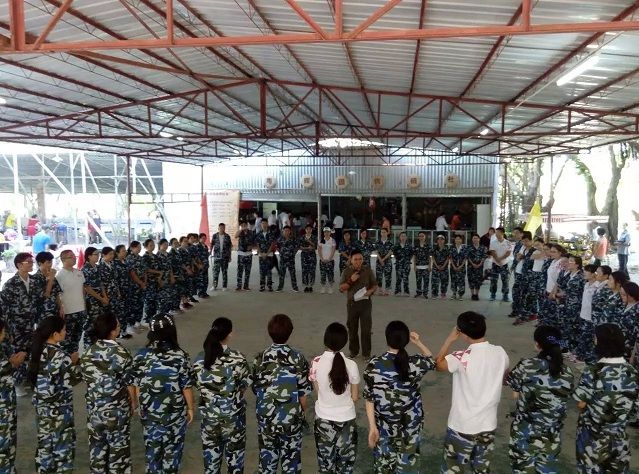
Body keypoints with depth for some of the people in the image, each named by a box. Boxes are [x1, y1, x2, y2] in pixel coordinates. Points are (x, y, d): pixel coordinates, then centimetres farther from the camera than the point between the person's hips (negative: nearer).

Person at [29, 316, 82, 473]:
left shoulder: (39, 350, -1)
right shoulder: (59, 355, -25)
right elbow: (72, 380, -20)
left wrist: (69, 361, 4)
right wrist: (75, 362, -6)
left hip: (42, 405, 7)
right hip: (58, 408, -7)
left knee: (45, 442, 20)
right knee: (63, 443, 9)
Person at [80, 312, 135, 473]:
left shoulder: (88, 354, -7)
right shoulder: (122, 354, -20)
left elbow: (86, 379, 4)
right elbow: (129, 382, -12)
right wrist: (133, 402, 4)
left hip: (94, 407, 4)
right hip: (117, 408, -4)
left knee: (97, 443, 20)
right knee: (118, 444, 13)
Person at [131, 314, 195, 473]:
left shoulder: (141, 355, -11)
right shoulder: (180, 356, -18)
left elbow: (136, 385, -2)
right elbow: (186, 387, -11)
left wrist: (140, 406, 13)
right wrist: (190, 408, 3)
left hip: (149, 411, 2)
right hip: (175, 412, -2)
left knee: (152, 446, 19)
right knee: (173, 447, 17)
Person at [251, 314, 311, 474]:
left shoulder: (260, 358, -9)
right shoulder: (298, 358, -14)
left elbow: (255, 389, 0)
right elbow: (303, 394, -8)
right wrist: (302, 413, 9)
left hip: (266, 418, 2)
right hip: (291, 419, -1)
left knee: (267, 457, 18)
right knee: (291, 458, 15)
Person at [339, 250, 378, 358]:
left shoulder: (368, 270, -2)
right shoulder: (347, 271, -2)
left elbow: (375, 285, 6)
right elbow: (341, 289, -3)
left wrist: (371, 291, -15)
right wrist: (350, 281, -18)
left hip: (365, 303, -1)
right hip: (352, 303, 1)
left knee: (366, 329, -1)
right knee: (352, 329, 11)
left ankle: (366, 352, 13)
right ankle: (353, 351, 27)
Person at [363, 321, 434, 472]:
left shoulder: (374, 365, -18)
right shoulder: (416, 363, -17)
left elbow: (369, 399, -13)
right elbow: (432, 361, 8)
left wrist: (372, 427, -6)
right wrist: (418, 342, 2)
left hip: (384, 426, 0)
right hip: (410, 426, 0)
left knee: (383, 465, 22)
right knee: (407, 464, 19)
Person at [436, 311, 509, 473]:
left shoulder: (462, 358, -24)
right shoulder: (500, 353, -8)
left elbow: (438, 364, -6)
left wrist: (450, 339, -5)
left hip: (462, 426, -5)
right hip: (488, 424, 5)